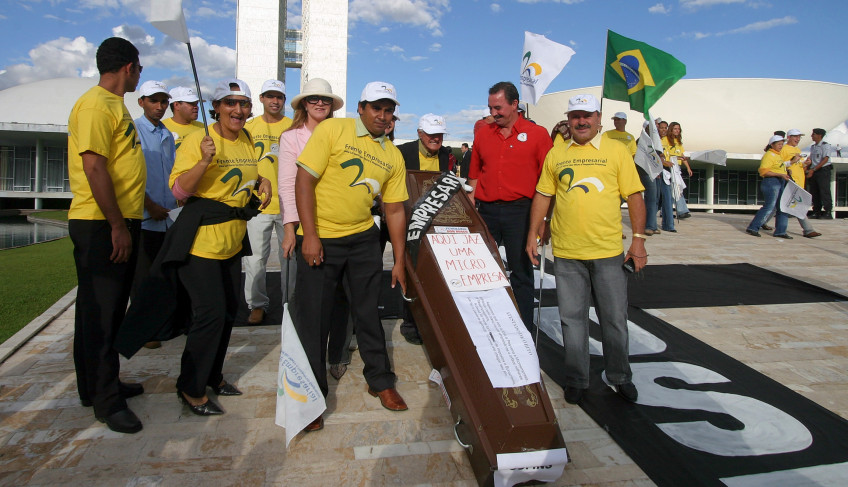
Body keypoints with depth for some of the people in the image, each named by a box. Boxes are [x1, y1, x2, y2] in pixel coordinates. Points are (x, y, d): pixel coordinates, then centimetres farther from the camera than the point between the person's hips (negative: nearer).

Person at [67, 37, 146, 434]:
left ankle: (103, 383, 30)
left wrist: (144, 206, 24)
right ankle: (105, 400, 9)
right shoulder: (96, 105, -13)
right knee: (99, 312, -1)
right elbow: (93, 166, -21)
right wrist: (117, 226, -22)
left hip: (120, 223, 10)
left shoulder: (116, 105, 17)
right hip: (101, 226, -10)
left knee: (110, 309, 17)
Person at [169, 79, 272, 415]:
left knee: (229, 310, 14)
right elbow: (179, 189, -18)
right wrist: (204, 160, -32)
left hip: (232, 241, 8)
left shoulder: (246, 141, 9)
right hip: (200, 239, -8)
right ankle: (191, 388, 11)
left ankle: (212, 375, 33)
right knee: (211, 312, -8)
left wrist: (262, 181, 5)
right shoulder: (197, 140, -13)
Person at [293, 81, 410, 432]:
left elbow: (395, 210, 9)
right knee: (313, 318, 2)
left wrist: (400, 261, 7)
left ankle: (380, 381, 30)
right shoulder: (332, 130, -6)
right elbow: (304, 180, -11)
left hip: (363, 239, 4)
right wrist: (310, 235, -17)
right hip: (320, 239, -3)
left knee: (368, 311, 11)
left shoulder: (393, 156, 7)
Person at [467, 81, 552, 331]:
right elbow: (474, 175, 14)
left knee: (521, 272, 6)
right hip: (486, 211, 4)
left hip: (520, 211, -3)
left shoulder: (537, 133, 0)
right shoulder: (482, 133, 11)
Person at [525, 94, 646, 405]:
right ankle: (576, 379, 24)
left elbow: (634, 197, 2)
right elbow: (543, 196, 12)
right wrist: (532, 235, 7)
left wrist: (638, 239, -4)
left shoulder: (616, 151, 4)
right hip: (566, 252, 1)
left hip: (608, 251, -1)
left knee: (614, 318, 9)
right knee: (572, 318, 9)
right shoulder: (556, 154, 8)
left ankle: (620, 377, 29)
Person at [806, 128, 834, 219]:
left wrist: (813, 169, -18)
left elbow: (825, 160, -14)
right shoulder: (812, 147, 15)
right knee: (814, 192, 7)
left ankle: (828, 212, -7)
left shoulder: (826, 146, -7)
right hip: (813, 172, 7)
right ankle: (816, 212, 12)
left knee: (825, 191, -9)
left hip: (823, 171, -7)